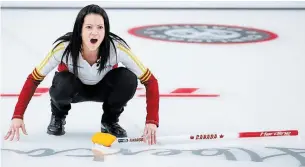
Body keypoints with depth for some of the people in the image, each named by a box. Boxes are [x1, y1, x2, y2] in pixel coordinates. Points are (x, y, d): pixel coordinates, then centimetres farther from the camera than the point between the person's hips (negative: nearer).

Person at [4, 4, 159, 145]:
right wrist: (18, 116, -33)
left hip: (103, 87, 1)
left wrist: (151, 121, -39)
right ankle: (58, 117, 2)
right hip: (76, 87, 0)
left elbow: (150, 81, -29)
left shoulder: (116, 47, -35)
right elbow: (33, 79, -23)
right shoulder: (64, 47, -34)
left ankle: (110, 121, -1)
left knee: (128, 79, -31)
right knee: (61, 85, -35)